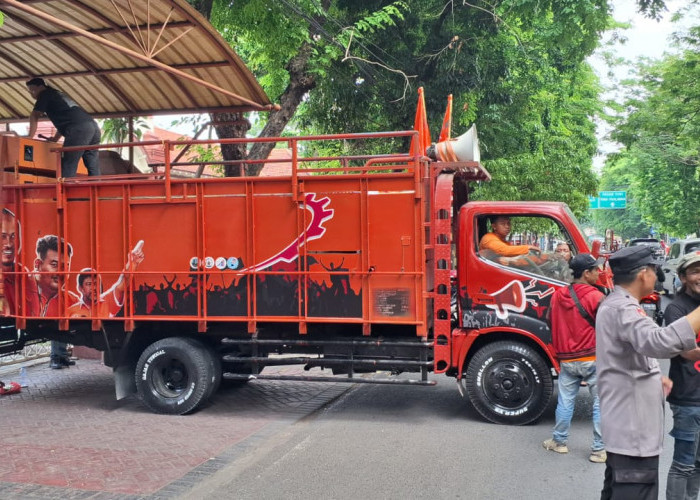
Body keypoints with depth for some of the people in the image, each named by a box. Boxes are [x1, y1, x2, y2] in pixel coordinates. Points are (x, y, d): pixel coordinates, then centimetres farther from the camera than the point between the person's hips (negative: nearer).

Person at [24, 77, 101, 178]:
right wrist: (55, 138, 37)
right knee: (93, 169, 4)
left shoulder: (45, 94, 12)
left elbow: (34, 117, 10)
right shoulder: (58, 95, 36)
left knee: (67, 168, -10)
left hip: (79, 129, -8)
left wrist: (29, 137, 16)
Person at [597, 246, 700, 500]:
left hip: (624, 424, 11)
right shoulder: (622, 309, -21)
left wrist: (654, 377, 13)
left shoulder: (614, 304, 14)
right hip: (633, 429, -11)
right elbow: (658, 342, -41)